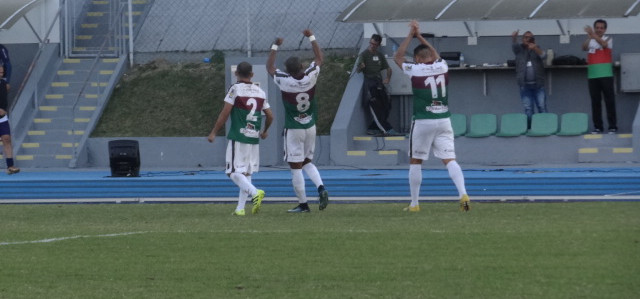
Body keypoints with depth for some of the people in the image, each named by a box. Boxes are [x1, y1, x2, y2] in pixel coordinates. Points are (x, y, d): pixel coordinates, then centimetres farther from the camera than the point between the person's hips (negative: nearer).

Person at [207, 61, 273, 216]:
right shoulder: (260, 92, 10)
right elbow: (270, 116, 14)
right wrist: (264, 131, 33)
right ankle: (240, 208, 9)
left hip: (237, 138, -6)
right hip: (254, 139, 6)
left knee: (234, 172, -5)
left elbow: (225, 113, -9)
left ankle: (255, 192, -28)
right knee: (246, 173, 12)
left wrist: (214, 132, 0)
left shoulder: (235, 89, -7)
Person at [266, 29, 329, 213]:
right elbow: (319, 58, 9)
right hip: (310, 127, 4)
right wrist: (311, 37, 15)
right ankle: (321, 188, -4)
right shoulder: (310, 77, -11)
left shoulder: (285, 82, -17)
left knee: (296, 167, 2)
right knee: (307, 162, 19)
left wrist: (275, 46, 12)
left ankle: (303, 204, 4)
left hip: (293, 129, -4)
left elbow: (270, 67, 3)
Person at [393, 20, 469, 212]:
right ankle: (463, 194, -23)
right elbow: (435, 54, 28)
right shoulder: (442, 67, 4)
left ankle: (414, 203, 13)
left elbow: (397, 57, 12)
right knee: (449, 159, -2)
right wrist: (419, 36, 31)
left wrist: (411, 36, 14)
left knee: (415, 161, 11)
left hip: (422, 122, -3)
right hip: (443, 120, 3)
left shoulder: (415, 70, -7)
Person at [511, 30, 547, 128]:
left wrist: (535, 48, -30)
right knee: (528, 110, 0)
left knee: (542, 108, -3)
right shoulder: (520, 49, 11)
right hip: (525, 86, 0)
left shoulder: (536, 49, 11)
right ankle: (529, 128, 3)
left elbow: (543, 55, -9)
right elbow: (514, 46, -11)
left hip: (538, 84, 0)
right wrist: (514, 38, -34)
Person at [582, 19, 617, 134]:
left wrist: (593, 34, -31)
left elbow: (604, 44, -19)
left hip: (606, 74, -3)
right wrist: (589, 36, -26)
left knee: (610, 100, -4)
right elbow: (584, 48, -9)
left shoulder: (608, 39, 4)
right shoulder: (590, 41, 12)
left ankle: (613, 126, -1)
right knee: (595, 101, 4)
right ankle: (598, 126, 9)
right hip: (593, 75, 3)